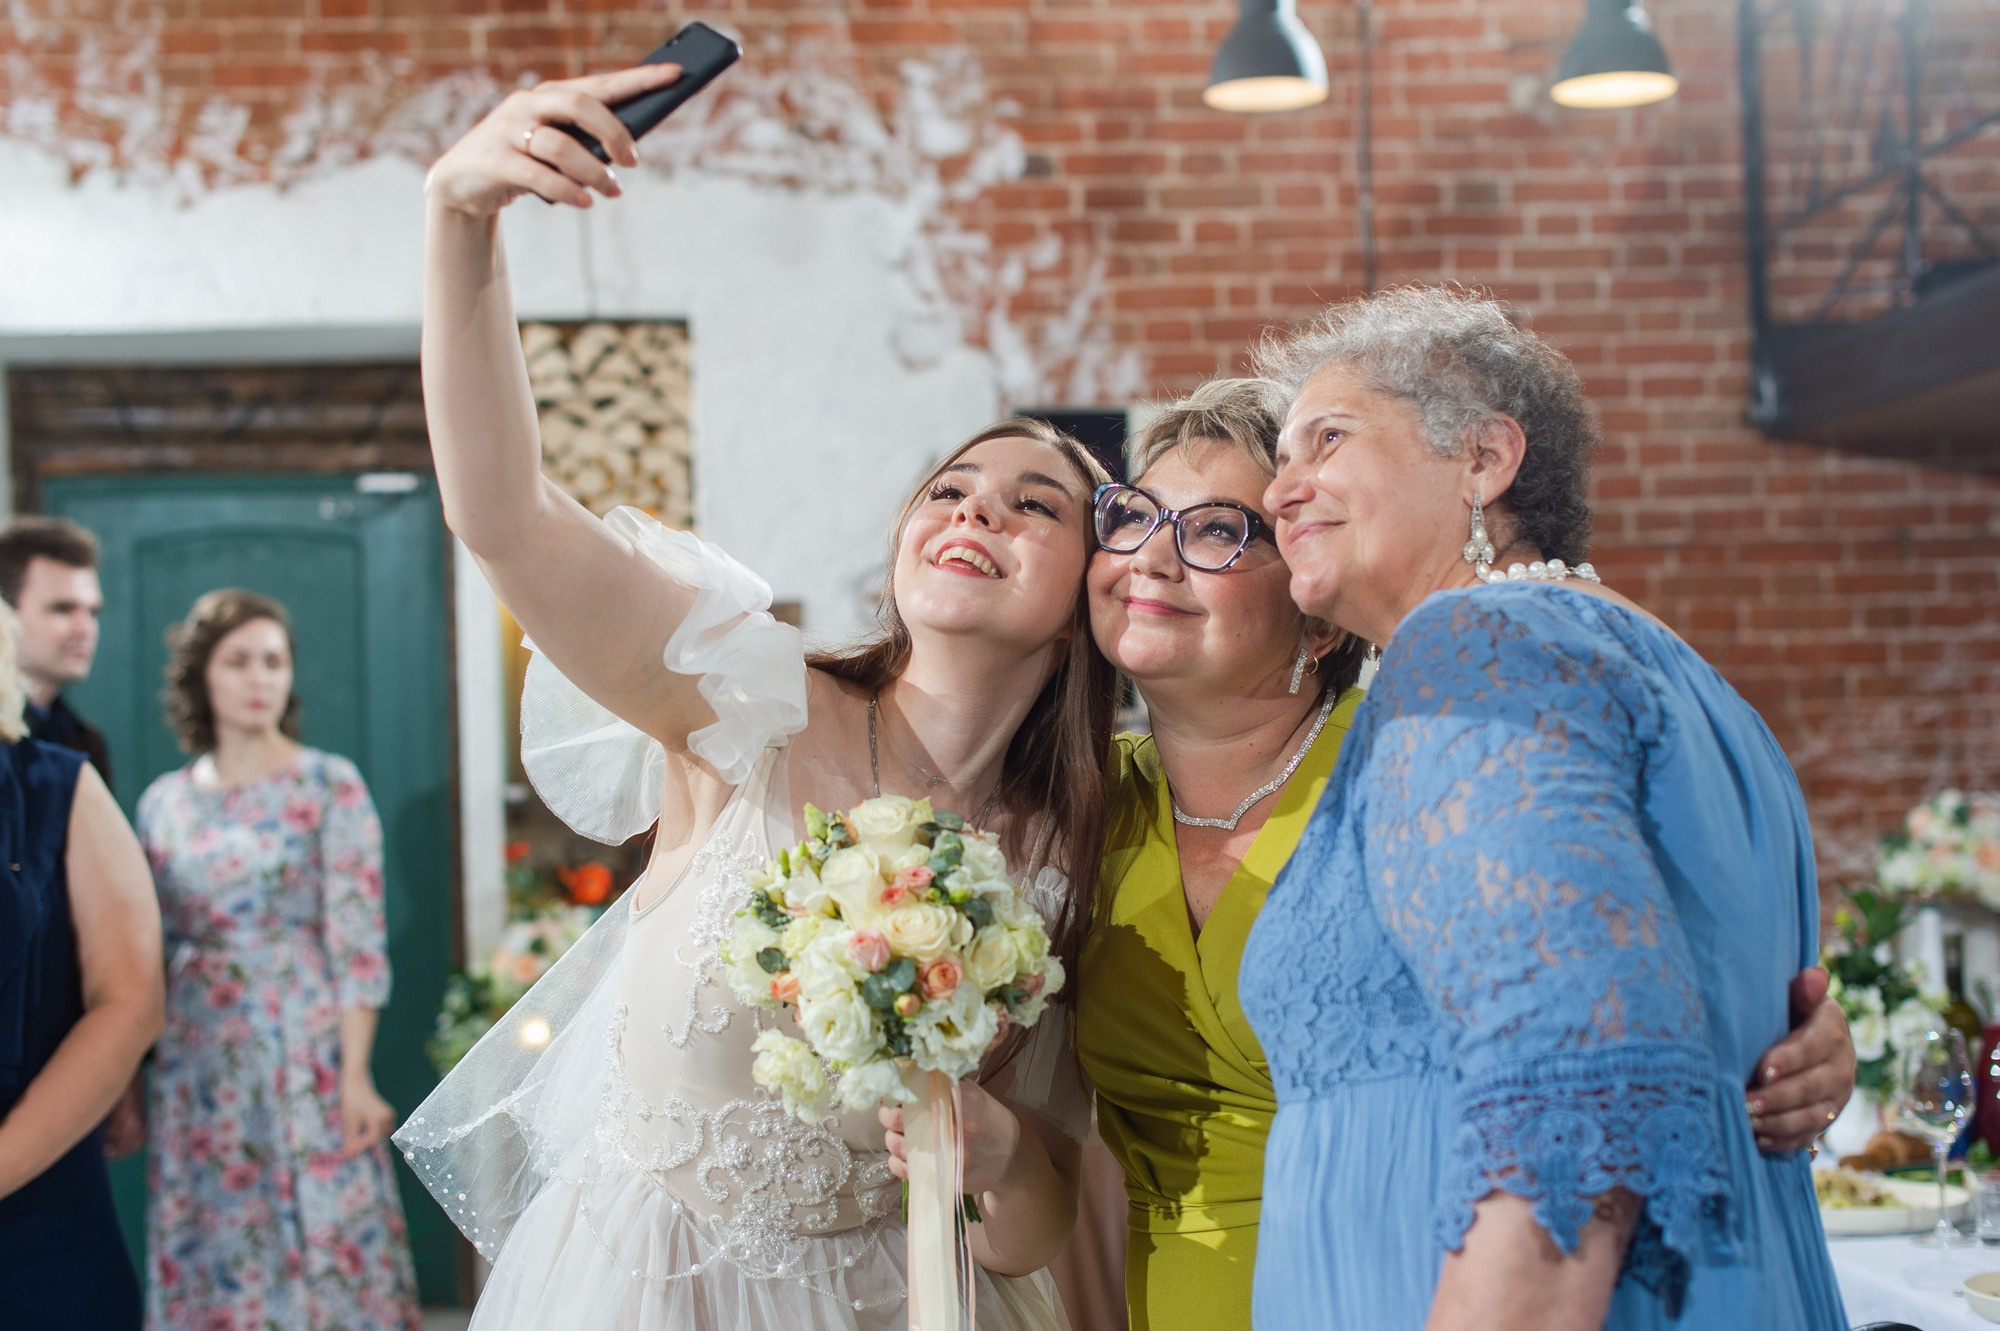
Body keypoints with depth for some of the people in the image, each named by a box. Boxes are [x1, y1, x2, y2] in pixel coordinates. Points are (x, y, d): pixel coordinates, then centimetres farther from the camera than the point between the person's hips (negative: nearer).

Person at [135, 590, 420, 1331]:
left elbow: (357, 942, -6)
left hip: (304, 1064, -3)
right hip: (198, 1072, 4)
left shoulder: (329, 787, -2)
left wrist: (355, 1076, -12)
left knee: (325, 1247, -2)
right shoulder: (164, 804, 9)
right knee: (209, 1265, 6)